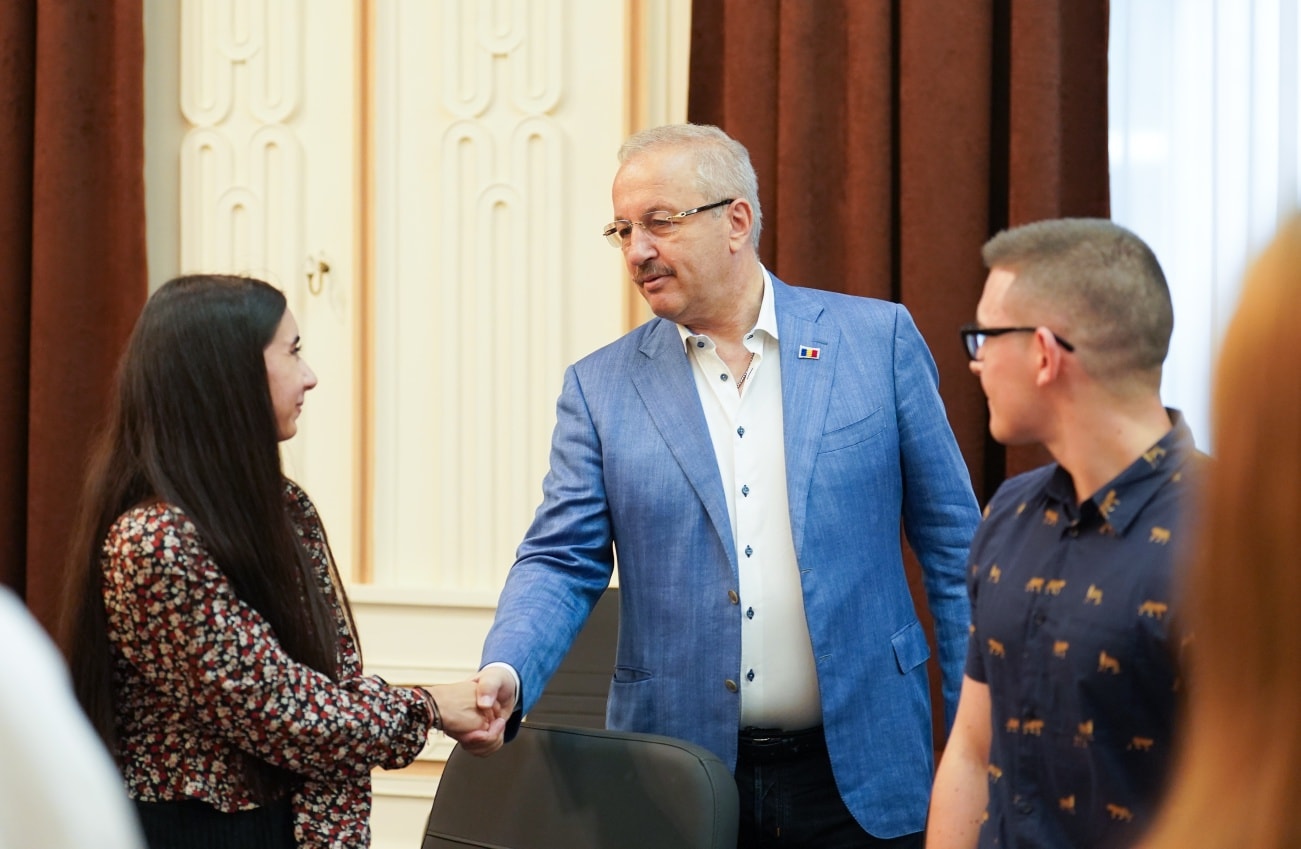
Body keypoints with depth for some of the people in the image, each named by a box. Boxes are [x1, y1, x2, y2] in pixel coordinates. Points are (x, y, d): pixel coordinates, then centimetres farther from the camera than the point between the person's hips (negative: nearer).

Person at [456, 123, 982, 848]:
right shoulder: (601, 387, 4)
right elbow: (563, 563, 1)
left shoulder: (878, 339, 1)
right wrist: (505, 674, -20)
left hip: (860, 774, -1)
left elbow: (953, 545, 3)